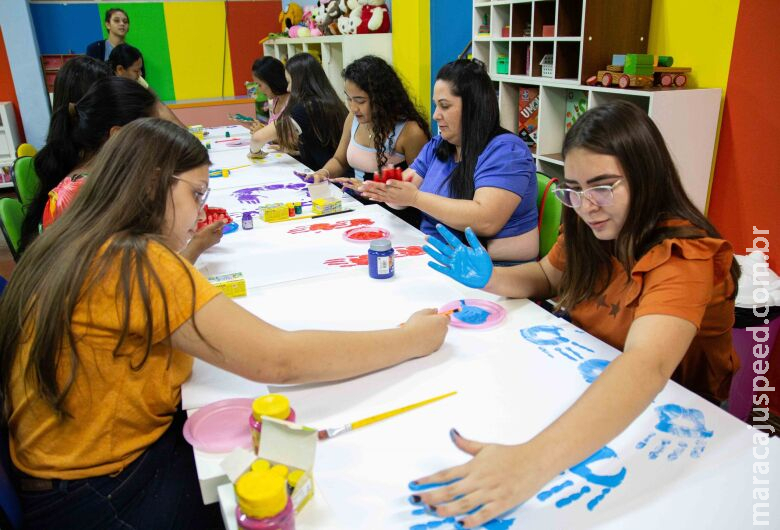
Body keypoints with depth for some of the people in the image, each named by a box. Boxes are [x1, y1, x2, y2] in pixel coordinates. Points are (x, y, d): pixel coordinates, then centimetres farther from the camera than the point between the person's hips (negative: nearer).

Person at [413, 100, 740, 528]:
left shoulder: (682, 257, -28)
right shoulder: (593, 232, -7)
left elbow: (646, 368, -45)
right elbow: (547, 276, 11)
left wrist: (534, 460, -59)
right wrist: (488, 279, -11)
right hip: (591, 389, 6)